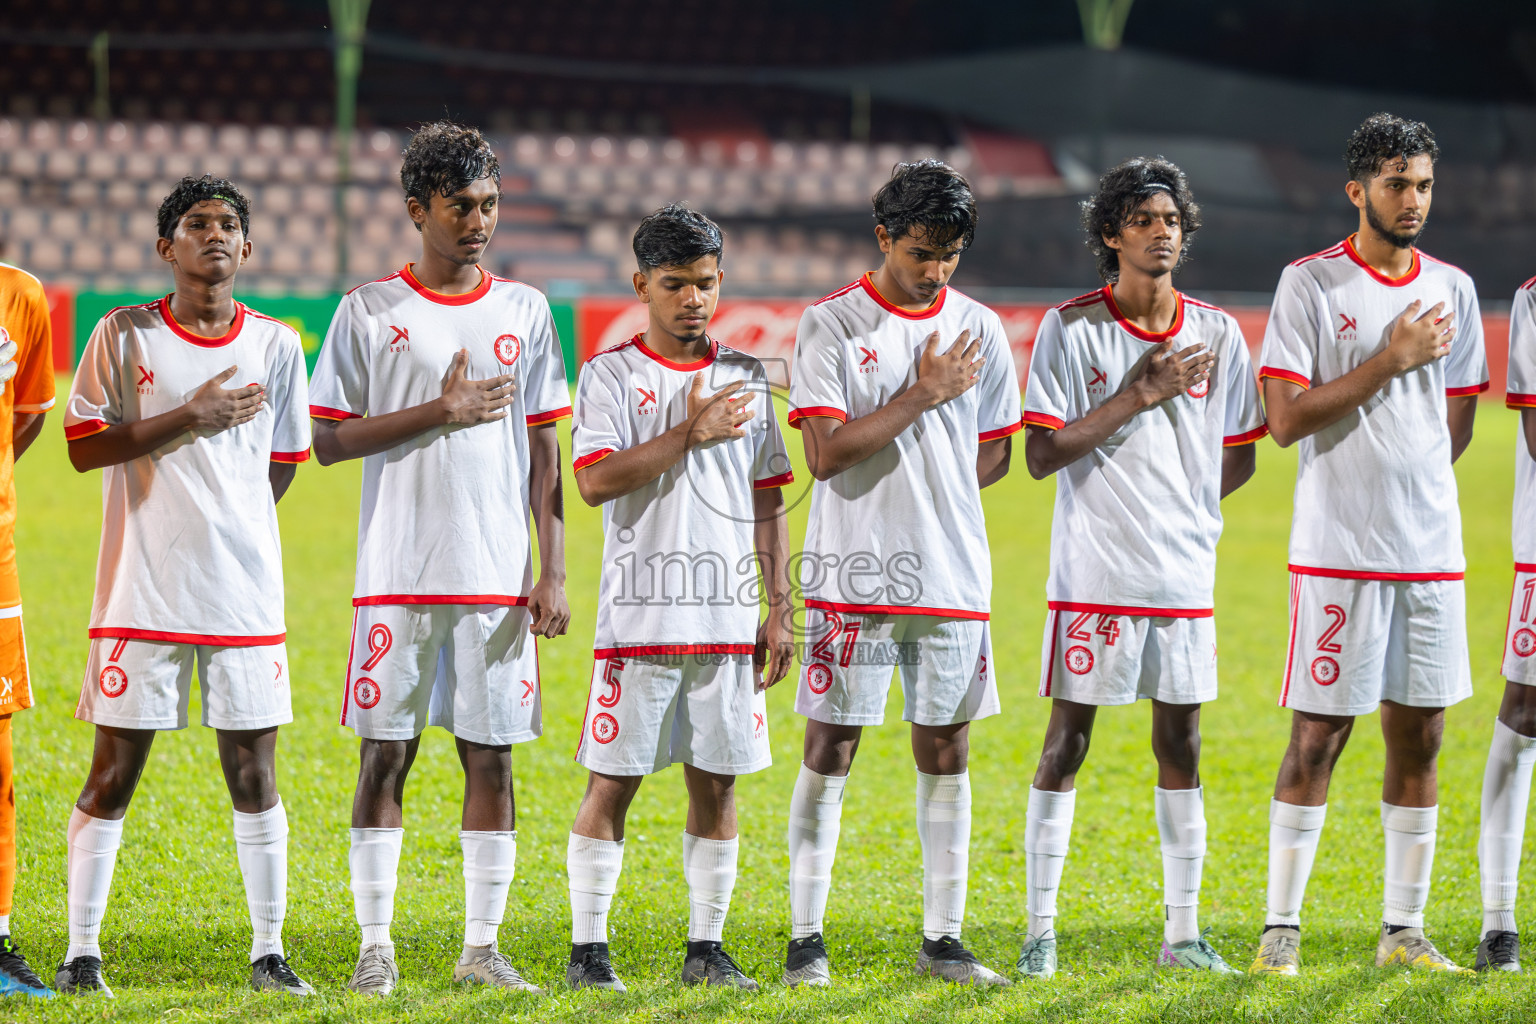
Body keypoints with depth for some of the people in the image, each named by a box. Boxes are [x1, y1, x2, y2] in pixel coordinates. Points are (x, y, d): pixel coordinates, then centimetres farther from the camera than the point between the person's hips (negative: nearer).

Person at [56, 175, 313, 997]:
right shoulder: (125, 334, 0)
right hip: (142, 591, -2)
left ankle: (268, 953, 12)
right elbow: (85, 444, -7)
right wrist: (192, 417, -13)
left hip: (244, 591, 2)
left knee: (253, 773, 3)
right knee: (113, 771, 1)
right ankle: (81, 953, 8)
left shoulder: (275, 344, 8)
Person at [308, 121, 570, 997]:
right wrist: (439, 413, -11)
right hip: (398, 574, -2)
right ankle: (376, 947, 6)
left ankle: (483, 947, 10)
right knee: (386, 752, 0)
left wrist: (554, 572, 3)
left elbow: (545, 453, 9)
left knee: (491, 754, 3)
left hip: (499, 577, 2)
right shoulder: (370, 311, 2)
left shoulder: (524, 311, 9)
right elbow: (329, 440, -1)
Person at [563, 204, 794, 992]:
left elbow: (768, 504, 13)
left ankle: (707, 948, 12)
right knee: (614, 779, -3)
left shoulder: (746, 379, 12)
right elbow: (595, 481, -12)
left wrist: (779, 609, 8)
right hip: (639, 613, -3)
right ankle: (587, 949, 3)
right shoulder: (610, 375, 1)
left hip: (727, 617, 3)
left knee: (716, 781, 5)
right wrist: (691, 433, -16)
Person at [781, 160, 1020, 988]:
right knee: (831, 747, -2)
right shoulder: (829, 326, -3)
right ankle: (806, 938, 3)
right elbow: (827, 454, -12)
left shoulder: (980, 331, 9)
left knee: (945, 748, 6)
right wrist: (923, 395, -12)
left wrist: (932, 505, 2)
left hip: (952, 575, 4)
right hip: (853, 576, -4)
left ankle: (942, 937, 12)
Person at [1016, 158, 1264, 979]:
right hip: (1093, 572, -4)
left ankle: (1183, 931, 15)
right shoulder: (1070, 329, -5)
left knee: (1180, 743, 8)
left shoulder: (1216, 335, 6)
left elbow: (1238, 457, 13)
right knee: (1067, 740, -1)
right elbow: (1042, 455, -11)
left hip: (1183, 573, 4)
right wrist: (1137, 397, -14)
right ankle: (1041, 930, 4)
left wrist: (1177, 510, 2)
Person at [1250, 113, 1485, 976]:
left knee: (1419, 737, 7)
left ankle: (1405, 930, 14)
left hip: (1432, 548, 5)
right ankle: (1281, 928, 3)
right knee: (1317, 737, -4)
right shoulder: (1311, 283, -4)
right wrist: (1391, 361, -13)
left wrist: (1411, 488, 9)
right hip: (1338, 550, -5)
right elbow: (1287, 419, -12)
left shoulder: (1453, 289, 11)